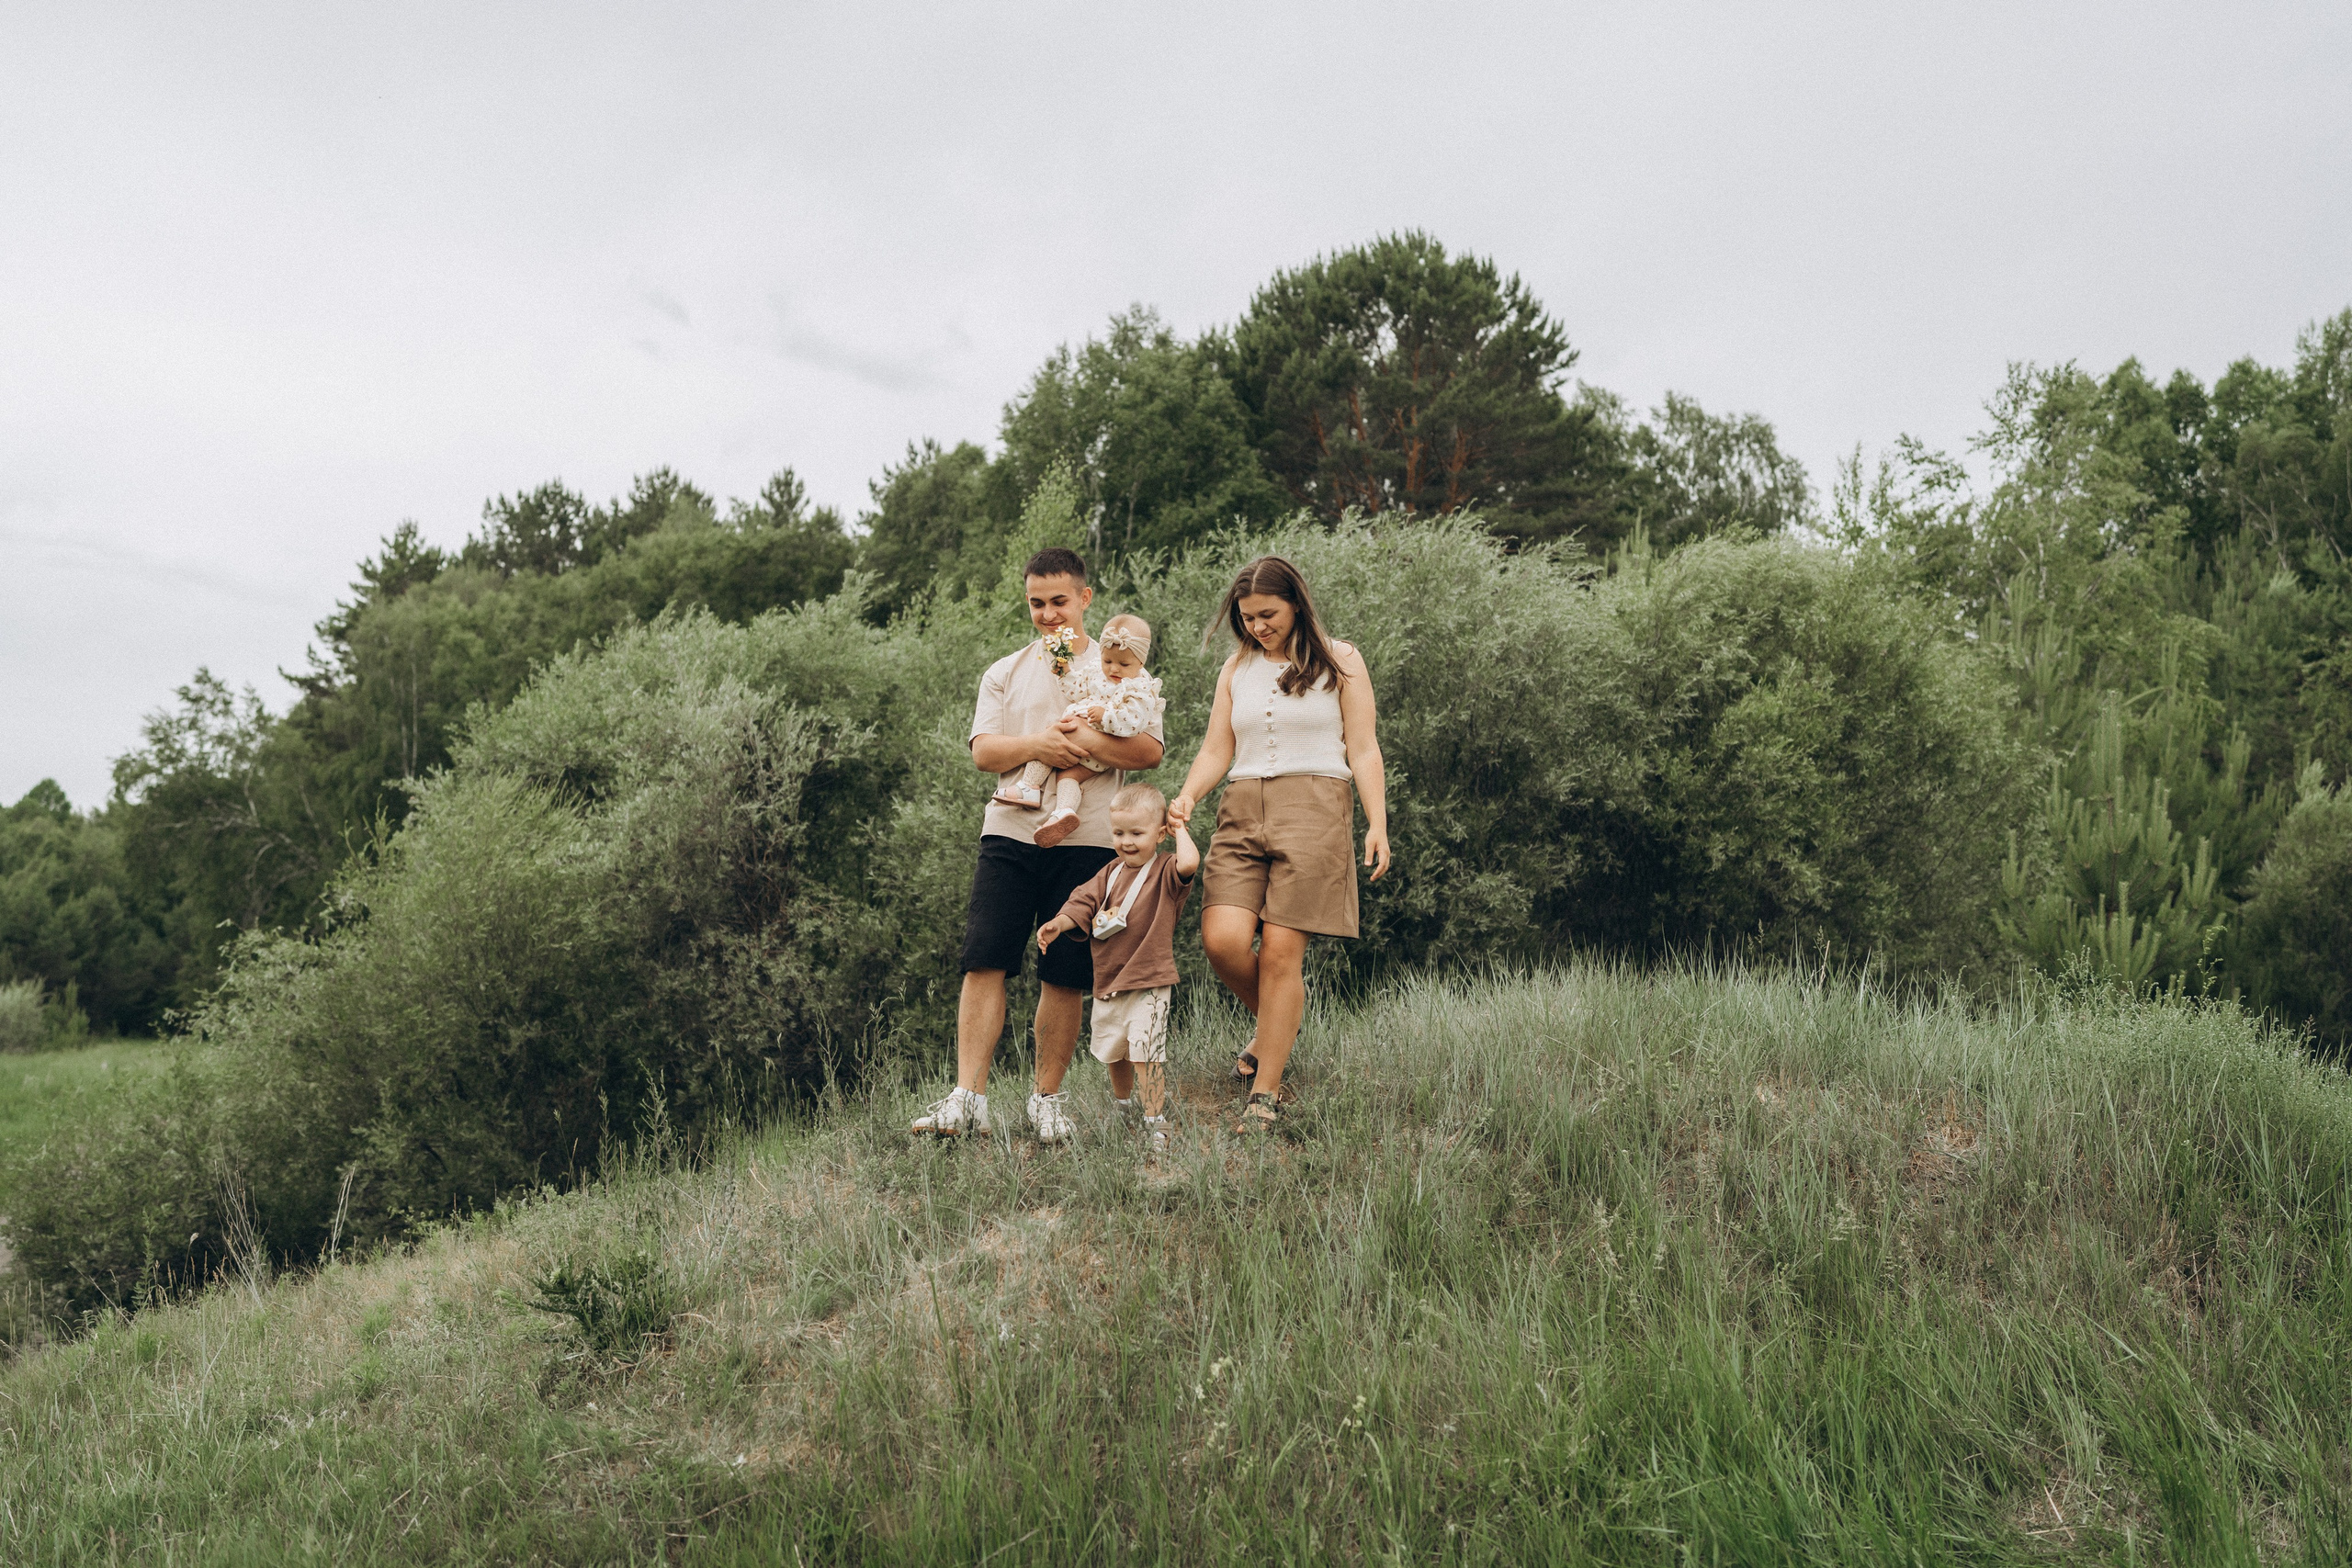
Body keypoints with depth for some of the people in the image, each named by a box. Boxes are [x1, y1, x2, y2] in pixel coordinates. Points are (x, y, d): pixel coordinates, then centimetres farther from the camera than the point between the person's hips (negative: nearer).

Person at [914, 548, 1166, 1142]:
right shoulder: (1005, 673, 16)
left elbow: (1151, 750, 1)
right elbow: (982, 751, 3)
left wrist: (1090, 742, -14)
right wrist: (1037, 744, -16)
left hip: (1086, 840, -1)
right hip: (1010, 831, 1)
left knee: (1065, 976, 1)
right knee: (984, 961, -10)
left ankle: (1047, 1097, 13)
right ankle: (968, 1098, -10)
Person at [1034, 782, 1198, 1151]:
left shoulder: (1165, 874, -11)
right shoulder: (1111, 873, 9)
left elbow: (1189, 863, -33)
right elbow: (1084, 905, 6)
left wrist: (1180, 829, -17)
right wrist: (1057, 923, -12)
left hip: (1148, 984, -7)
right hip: (1107, 982, 7)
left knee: (1145, 1052, -14)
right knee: (1113, 1053, 21)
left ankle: (1155, 1123, -6)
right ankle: (1123, 1106, 43)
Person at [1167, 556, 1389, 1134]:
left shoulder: (1339, 662, 8)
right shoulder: (1236, 669, 18)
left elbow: (1363, 751, 5)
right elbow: (1216, 752, 14)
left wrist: (1377, 824, -5)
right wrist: (1186, 796, -6)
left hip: (1314, 809, -3)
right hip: (1242, 812, 4)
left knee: (1281, 951, -9)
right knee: (1222, 939, -14)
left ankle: (1265, 1093, 0)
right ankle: (1276, 1024, 18)